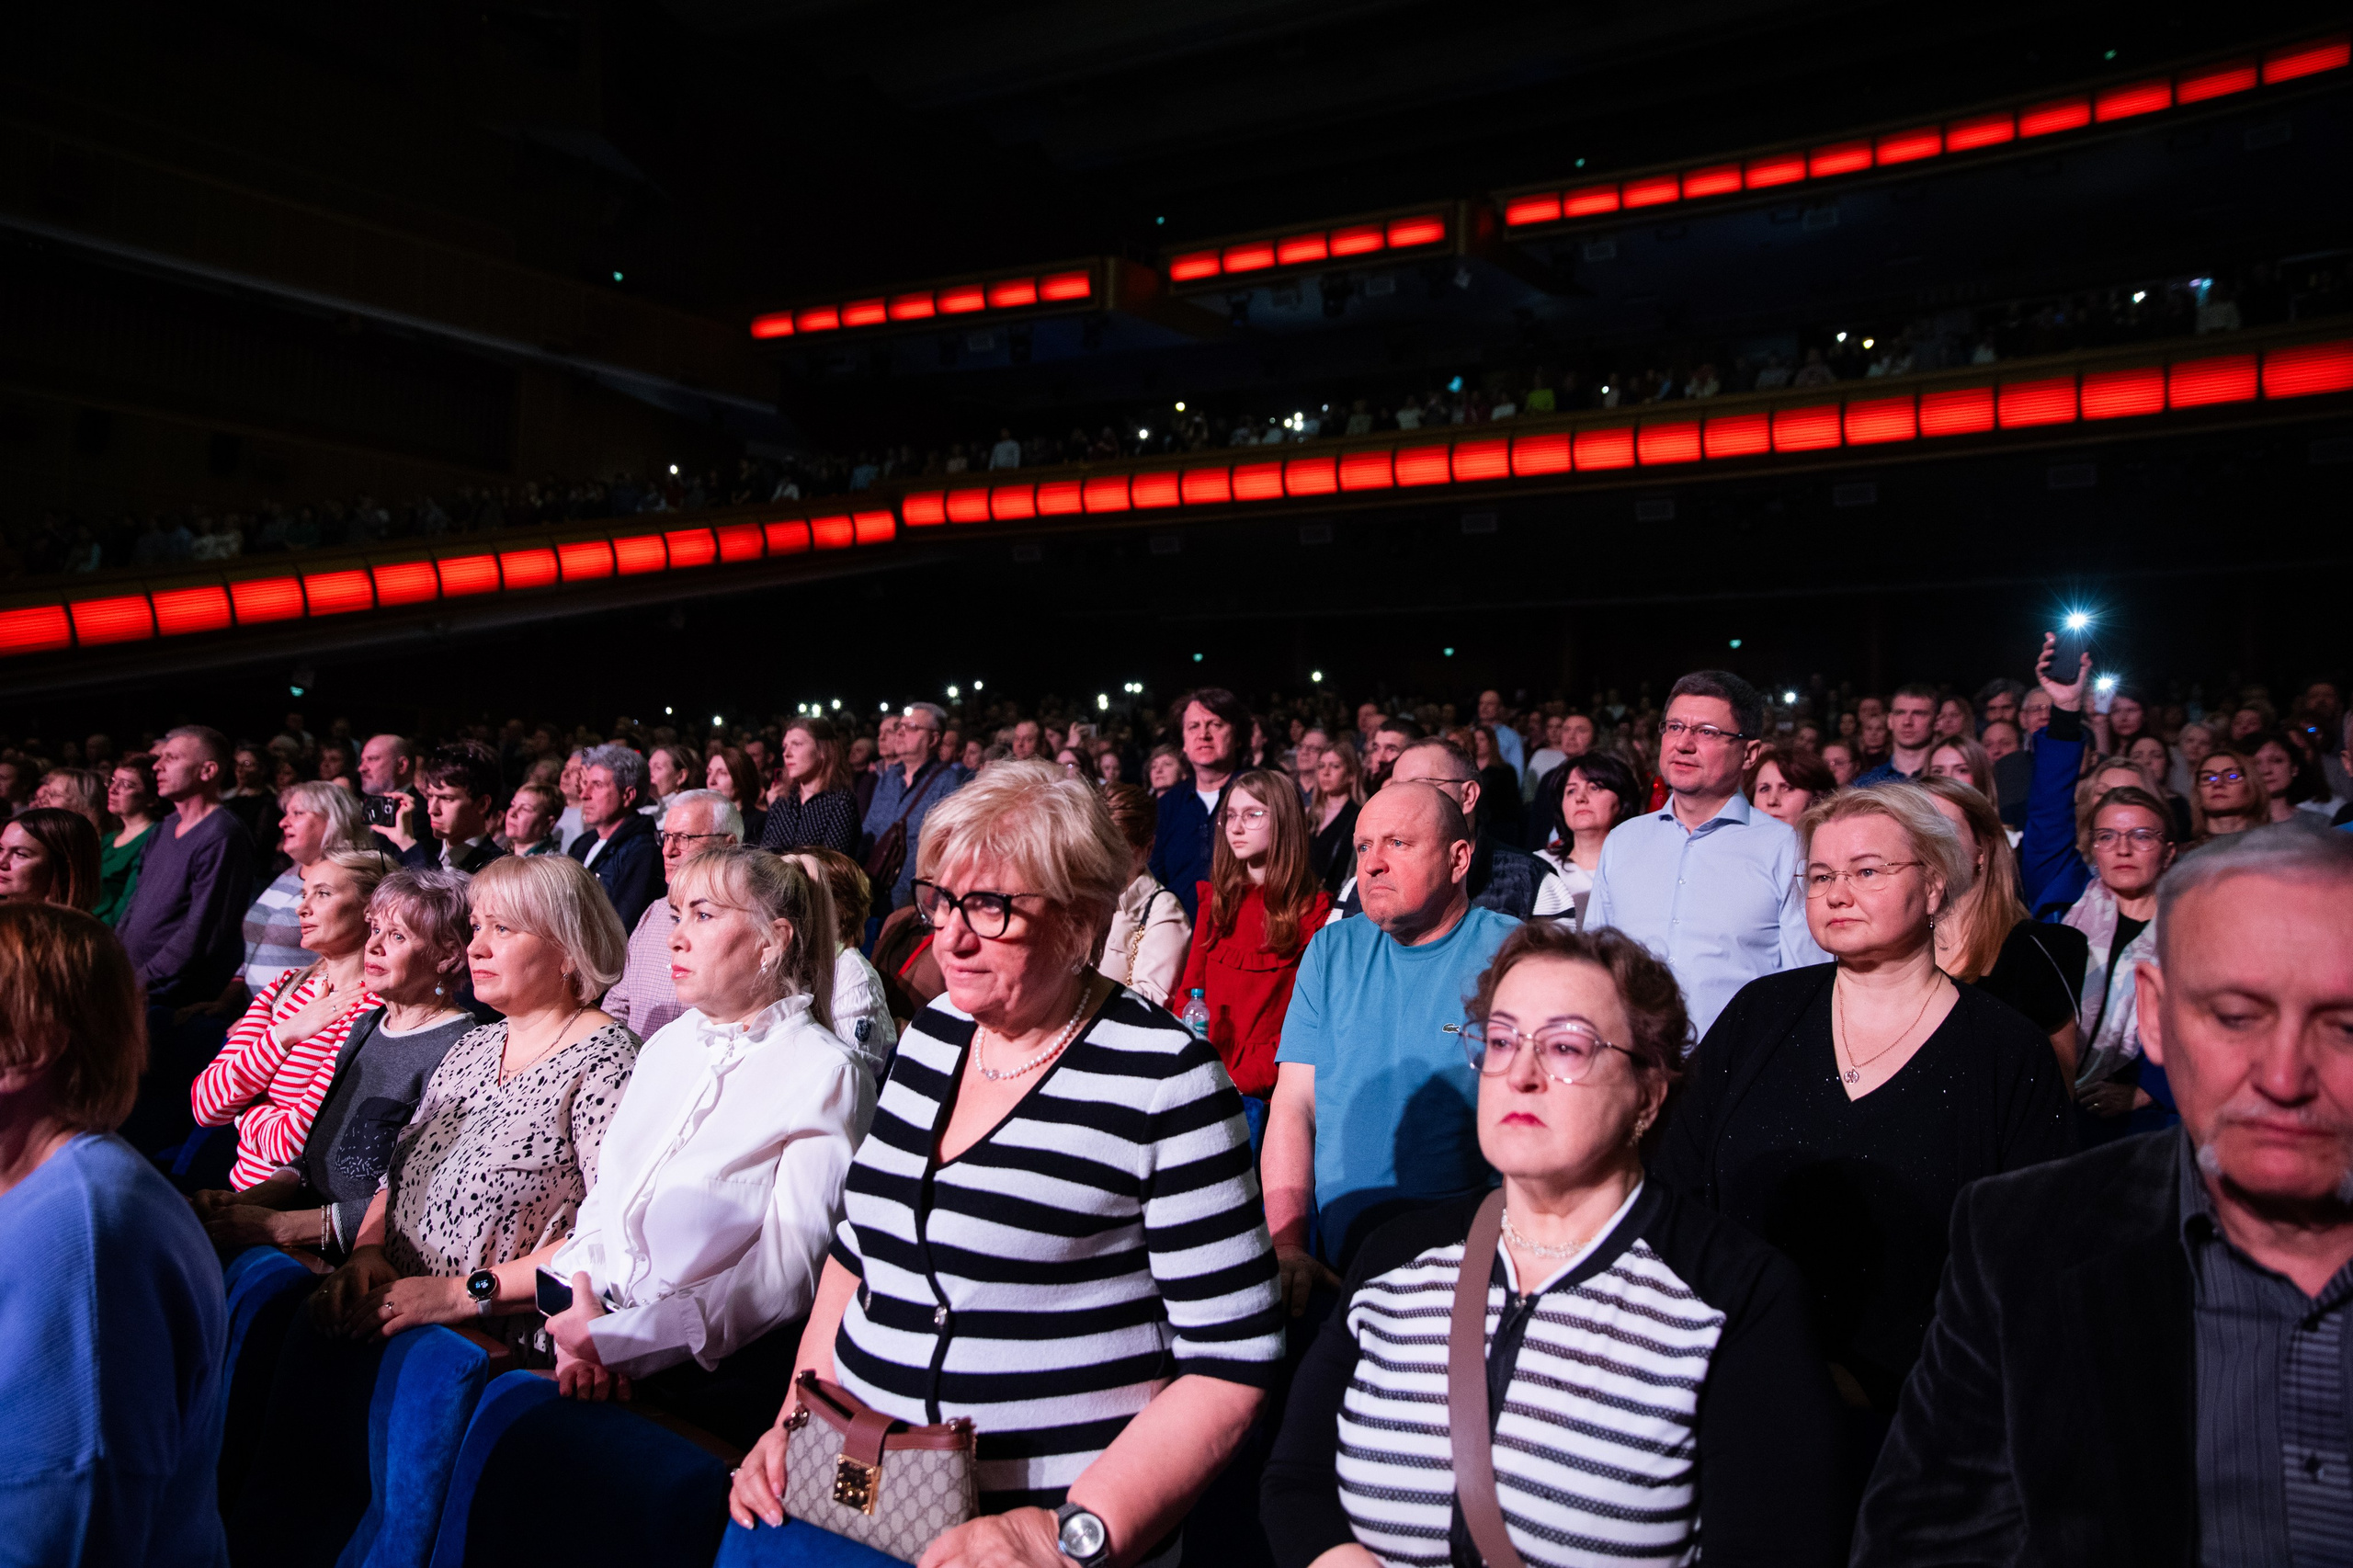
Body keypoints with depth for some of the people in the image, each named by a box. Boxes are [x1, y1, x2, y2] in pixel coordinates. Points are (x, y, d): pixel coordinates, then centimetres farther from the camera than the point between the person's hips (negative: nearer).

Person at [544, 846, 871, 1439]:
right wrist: (582, 1316, -7)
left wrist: (627, 1338, -18)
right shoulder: (668, 1044, 14)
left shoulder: (827, 1074, -9)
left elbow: (788, 1272, -14)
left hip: (719, 1373, -6)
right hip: (606, 1336, 6)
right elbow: (602, 1197, 11)